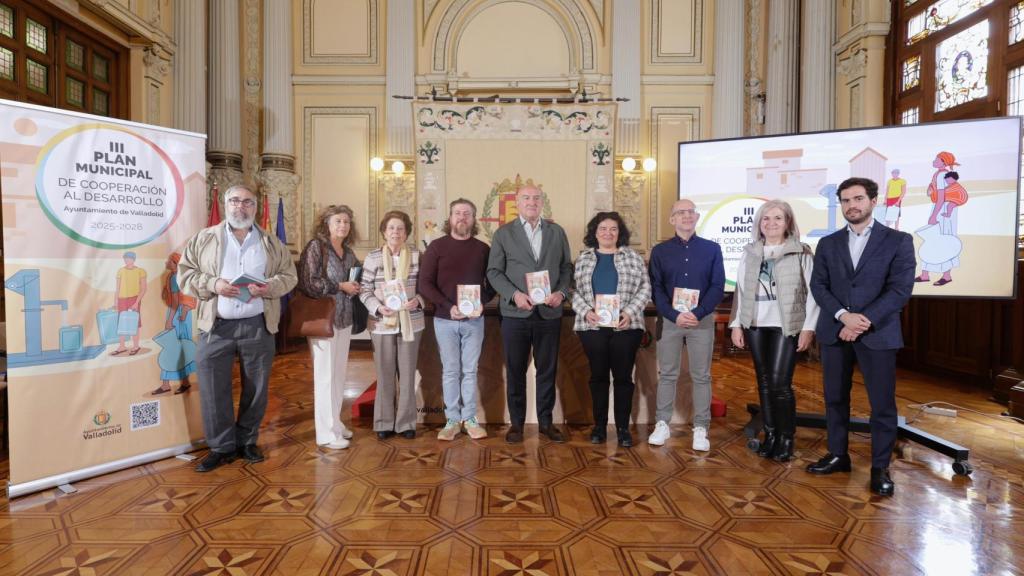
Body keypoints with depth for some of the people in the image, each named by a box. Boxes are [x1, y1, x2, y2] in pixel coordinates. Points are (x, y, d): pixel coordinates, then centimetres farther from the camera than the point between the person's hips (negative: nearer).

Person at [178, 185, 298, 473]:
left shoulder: (271, 242, 9)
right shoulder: (204, 238, 7)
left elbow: (289, 275, 9)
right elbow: (185, 273, 4)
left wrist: (270, 287, -11)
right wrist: (212, 284, -14)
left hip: (258, 326, 1)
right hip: (216, 327, -1)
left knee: (256, 388, 9)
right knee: (213, 390, 2)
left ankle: (247, 441, 26)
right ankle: (222, 446, 17)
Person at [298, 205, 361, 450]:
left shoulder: (348, 251, 12)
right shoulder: (315, 247, -7)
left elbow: (356, 277, 25)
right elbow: (308, 283, -15)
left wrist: (356, 286, 3)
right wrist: (341, 286, -14)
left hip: (344, 319, 7)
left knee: (340, 373, 11)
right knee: (326, 374, -2)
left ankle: (335, 422, 24)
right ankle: (327, 433, 7)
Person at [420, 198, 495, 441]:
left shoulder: (483, 249, 4)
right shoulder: (436, 246, -1)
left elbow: (492, 283, 7)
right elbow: (425, 284, -6)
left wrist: (481, 303, -13)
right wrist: (448, 306, -17)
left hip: (474, 320, 1)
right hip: (445, 319, -1)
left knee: (470, 370, 8)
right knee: (450, 371, 7)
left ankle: (469, 419, 18)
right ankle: (452, 420, 17)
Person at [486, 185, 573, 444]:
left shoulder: (557, 232, 10)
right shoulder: (503, 233, 3)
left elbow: (566, 266, 10)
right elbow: (494, 271, -1)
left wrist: (562, 292, -7)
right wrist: (514, 294, -14)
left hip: (550, 313, 2)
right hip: (516, 313, -1)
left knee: (547, 369, 9)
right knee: (515, 370, 7)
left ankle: (546, 421, 22)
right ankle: (516, 422, 20)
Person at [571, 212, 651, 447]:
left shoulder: (632, 256, 6)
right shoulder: (583, 258, 8)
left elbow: (645, 287, 3)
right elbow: (574, 289, 4)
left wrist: (629, 312, -10)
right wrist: (586, 311, -12)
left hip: (625, 326, 0)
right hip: (592, 326, 1)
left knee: (623, 376, 4)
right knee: (598, 375, 8)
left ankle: (623, 427, 16)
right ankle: (599, 425, 20)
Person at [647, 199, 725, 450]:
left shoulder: (712, 249, 5)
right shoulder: (660, 251, 5)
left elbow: (718, 287, -1)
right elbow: (655, 289, -1)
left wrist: (698, 314, -16)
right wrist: (675, 315, -15)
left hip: (702, 320, 0)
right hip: (670, 320, 0)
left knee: (701, 376, 4)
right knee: (667, 374, 6)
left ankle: (700, 429, 12)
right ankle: (662, 424, 16)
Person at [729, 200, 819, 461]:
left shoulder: (801, 253, 0)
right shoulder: (749, 253, 11)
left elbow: (812, 292, -3)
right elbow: (740, 290, 10)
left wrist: (809, 327, -9)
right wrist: (736, 324, 6)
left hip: (786, 326, -4)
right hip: (755, 325, 4)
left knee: (780, 383, -8)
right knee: (764, 382, 9)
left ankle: (786, 438, 9)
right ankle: (770, 434, 19)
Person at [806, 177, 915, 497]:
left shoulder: (898, 240, 1)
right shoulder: (828, 243, 9)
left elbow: (901, 289, -7)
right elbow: (818, 285, 2)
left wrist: (864, 322, -15)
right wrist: (843, 315, -14)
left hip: (878, 334, -3)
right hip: (834, 332, 3)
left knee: (882, 404, 2)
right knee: (835, 398, 11)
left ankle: (880, 467, 17)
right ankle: (838, 455, 25)